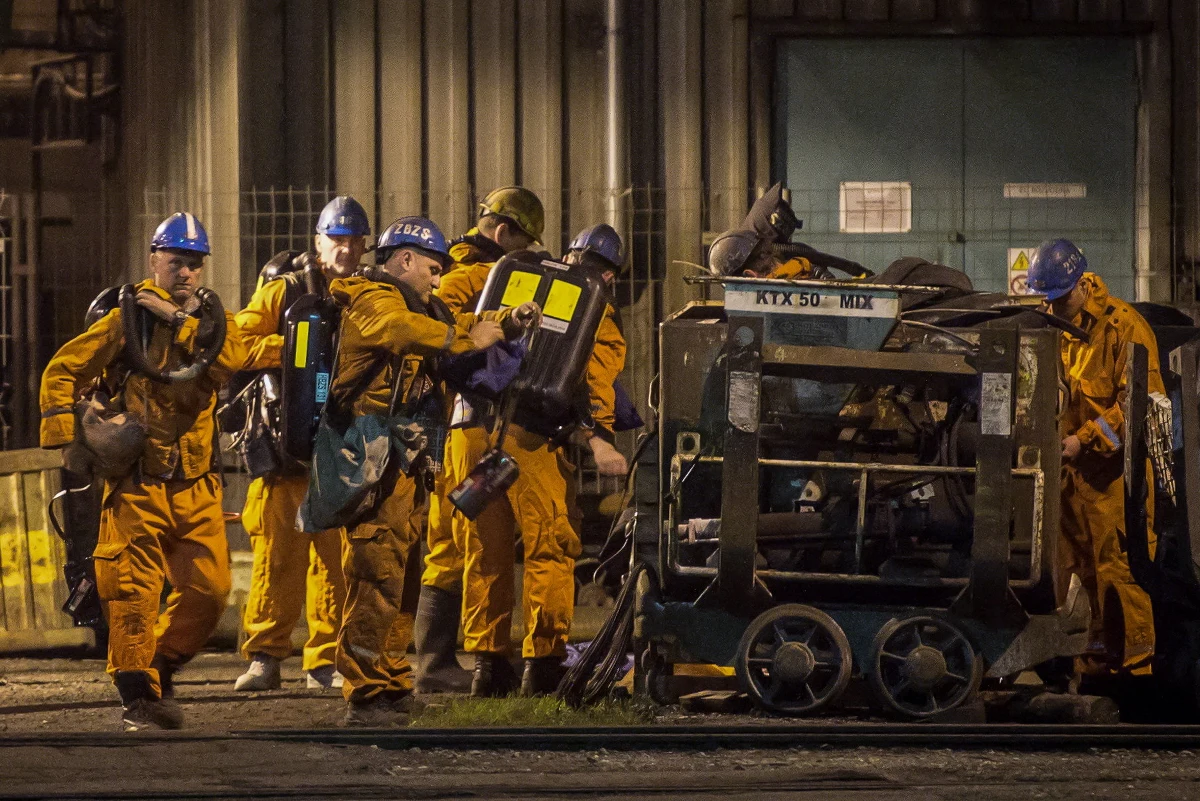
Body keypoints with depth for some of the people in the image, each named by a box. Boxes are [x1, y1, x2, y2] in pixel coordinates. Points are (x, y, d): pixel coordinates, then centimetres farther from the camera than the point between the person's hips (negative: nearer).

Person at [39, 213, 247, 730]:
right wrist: (66, 435, -7)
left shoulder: (214, 318, 11)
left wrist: (179, 318, -15)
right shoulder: (126, 319, 1)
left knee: (209, 588, -1)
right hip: (138, 484, -3)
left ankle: (161, 668, 20)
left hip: (197, 486, 3)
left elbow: (230, 358, -12)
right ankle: (138, 696, -1)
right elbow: (62, 371, 2)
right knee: (133, 590, -9)